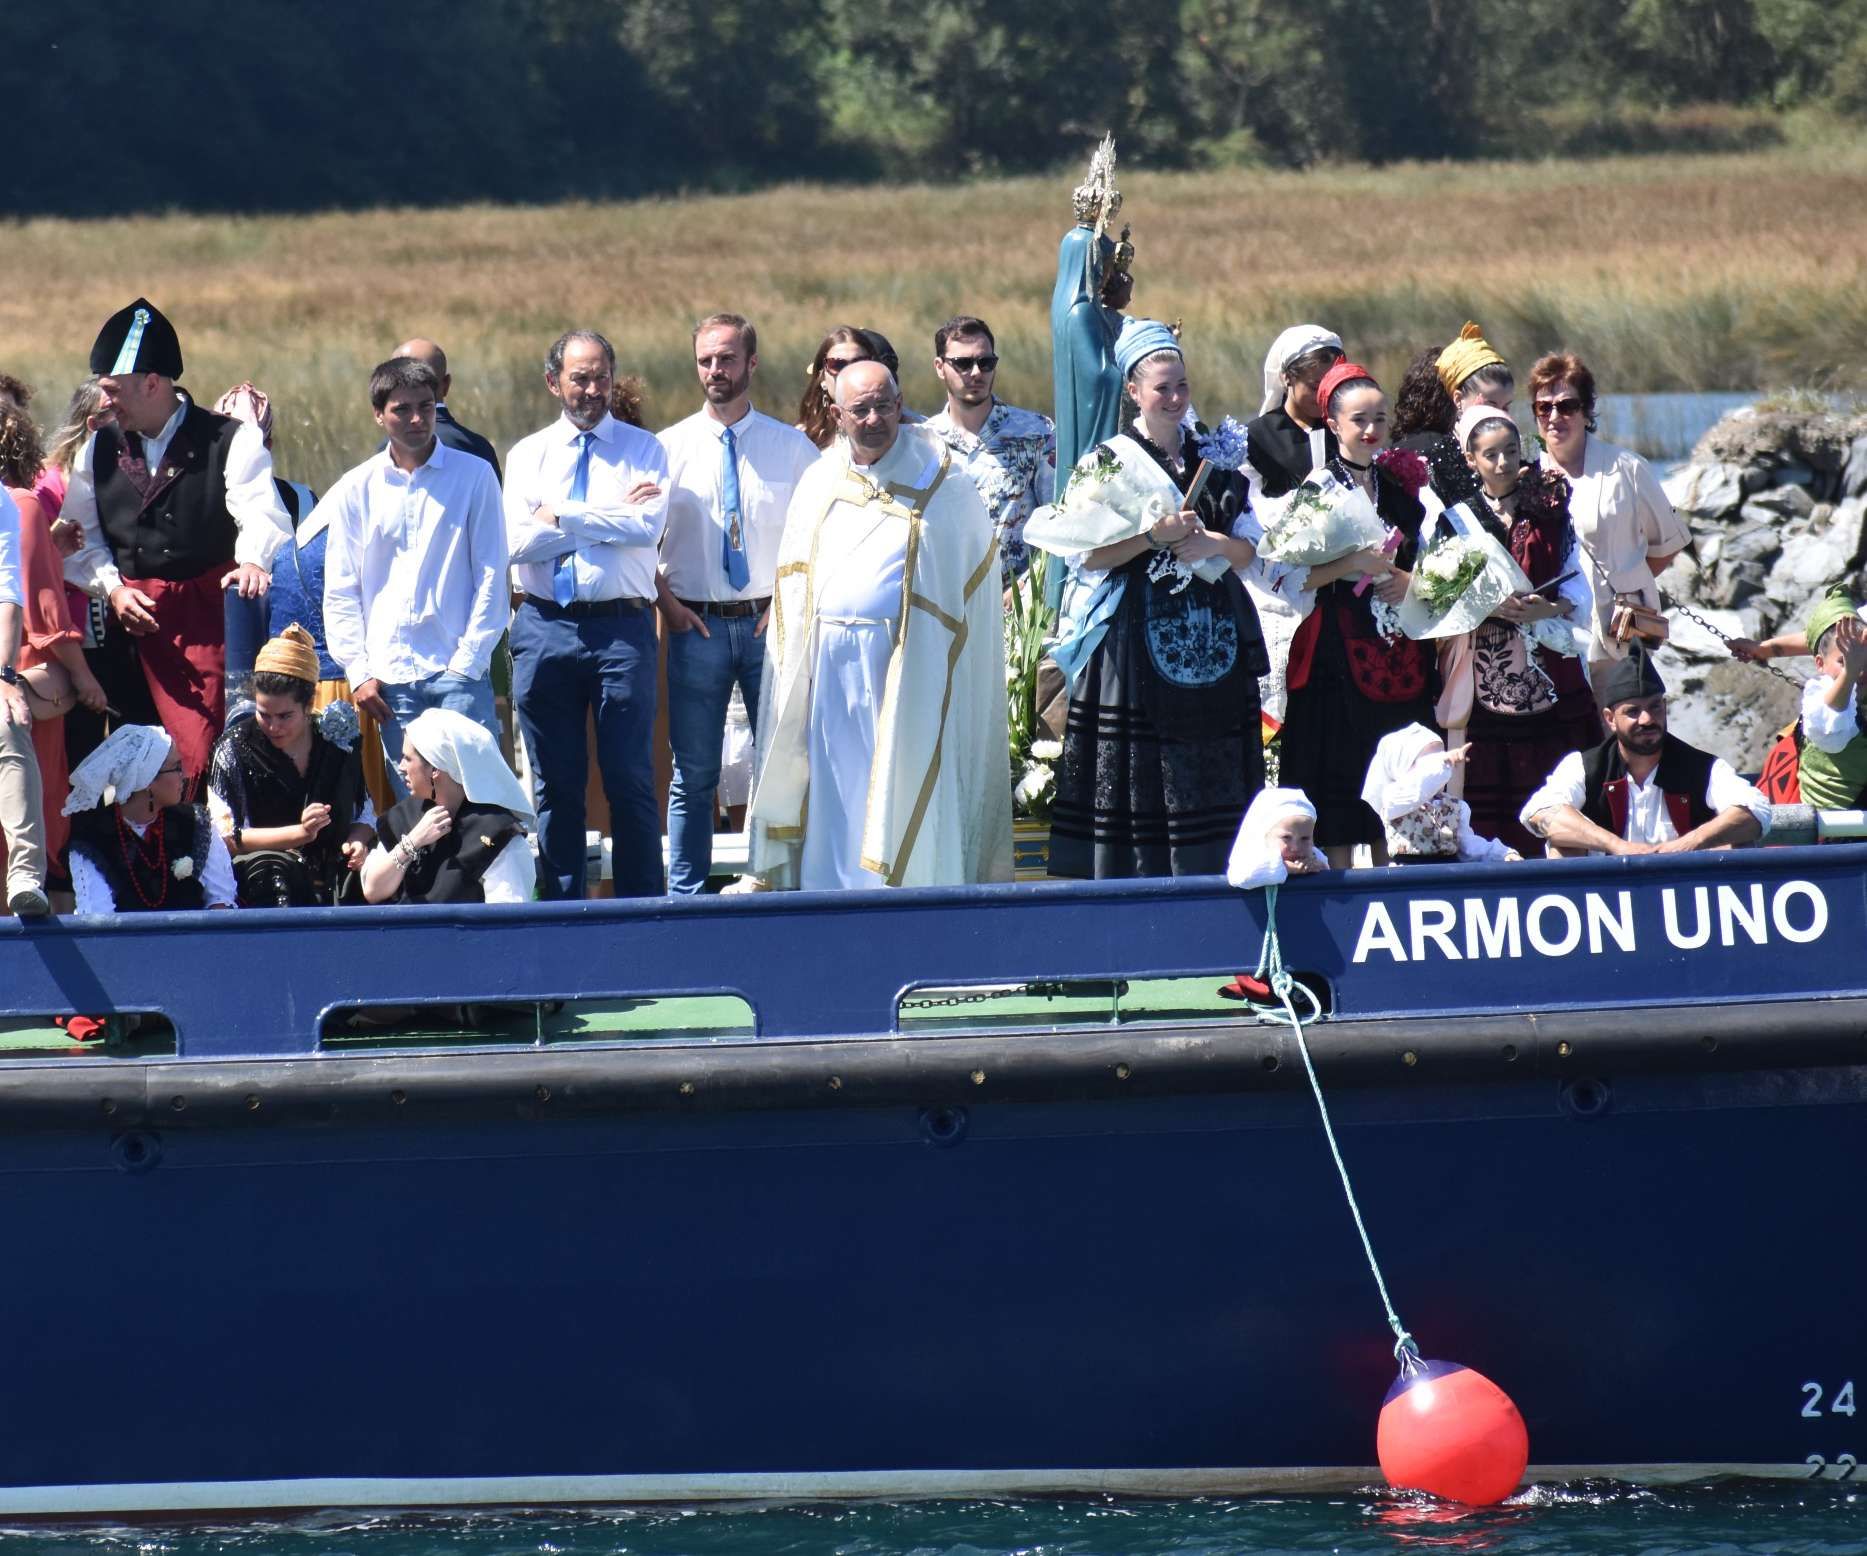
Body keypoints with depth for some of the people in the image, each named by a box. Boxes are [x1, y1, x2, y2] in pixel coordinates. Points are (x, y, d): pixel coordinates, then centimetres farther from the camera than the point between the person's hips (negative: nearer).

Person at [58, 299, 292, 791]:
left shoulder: (229, 440, -3)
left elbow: (261, 515, -15)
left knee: (202, 749, -13)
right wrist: (110, 587, -2)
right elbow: (81, 534, 15)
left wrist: (252, 561, -36)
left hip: (213, 613, -4)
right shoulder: (100, 449, 12)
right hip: (136, 613, 4)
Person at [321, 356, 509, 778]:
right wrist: (358, 672, 0)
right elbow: (340, 593, 10)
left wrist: (468, 661, -6)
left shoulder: (474, 477, 3)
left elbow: (491, 579, 1)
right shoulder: (357, 489, 8)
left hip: (459, 669, -2)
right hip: (390, 676, 2)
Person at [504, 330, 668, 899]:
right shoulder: (527, 455, 10)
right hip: (545, 630, 2)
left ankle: (640, 908, 2)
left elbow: (648, 526, -12)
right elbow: (518, 542, -4)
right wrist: (612, 518, -7)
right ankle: (561, 907, 12)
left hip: (621, 628, -2)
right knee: (555, 786, 6)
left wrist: (562, 518, -7)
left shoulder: (643, 450, 6)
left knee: (630, 781, -2)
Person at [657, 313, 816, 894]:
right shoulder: (669, 448, 4)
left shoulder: (792, 447, 5)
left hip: (770, 623, 0)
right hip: (696, 624, 0)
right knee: (694, 773, 3)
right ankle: (687, 894, 9)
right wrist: (668, 604, -3)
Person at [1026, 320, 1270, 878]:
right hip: (1136, 638, -4)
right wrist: (1153, 537, -16)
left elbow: (1249, 550, 11)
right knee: (1138, 775, -6)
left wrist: (1213, 545, -9)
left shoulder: (1215, 459, 13)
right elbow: (1085, 555, -6)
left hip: (1211, 639, 4)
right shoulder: (1108, 461, 1)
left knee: (1211, 782, 2)